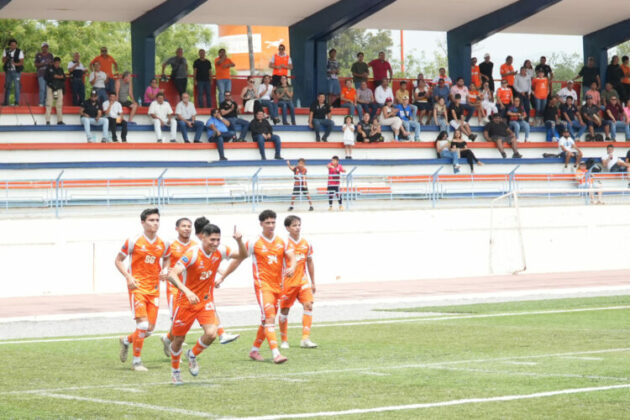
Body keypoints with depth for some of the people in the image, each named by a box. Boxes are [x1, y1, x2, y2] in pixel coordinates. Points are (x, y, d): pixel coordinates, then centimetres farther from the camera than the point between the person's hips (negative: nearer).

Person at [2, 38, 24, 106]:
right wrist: (6, 58, -17)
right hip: (8, 71, 3)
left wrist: (15, 64, -27)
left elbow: (22, 62, -8)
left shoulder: (19, 52, -5)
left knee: (17, 87, -9)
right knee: (7, 87, 5)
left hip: (16, 72, -3)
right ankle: (6, 103, 10)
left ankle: (17, 102, -5)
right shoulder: (5, 51, 6)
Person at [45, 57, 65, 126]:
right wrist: (54, 77, -14)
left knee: (59, 105, 1)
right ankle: (47, 121, -9)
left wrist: (61, 77, -9)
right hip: (50, 88, -4)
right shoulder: (49, 69, 4)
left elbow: (64, 78, 12)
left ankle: (60, 121, 6)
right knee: (49, 104, -8)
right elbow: (46, 77, -6)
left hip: (59, 88, 4)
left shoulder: (61, 70, 16)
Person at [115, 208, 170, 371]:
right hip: (137, 287, -5)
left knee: (150, 328, 3)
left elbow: (167, 259, 24)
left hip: (154, 288, 5)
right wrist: (128, 277, -14)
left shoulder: (163, 244, 5)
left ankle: (126, 340, 33)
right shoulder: (134, 242, -8)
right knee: (143, 324, -15)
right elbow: (118, 260, 0)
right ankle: (136, 361, -1)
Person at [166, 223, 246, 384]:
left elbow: (242, 256, 6)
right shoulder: (192, 254, -24)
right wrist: (186, 291, -48)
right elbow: (172, 274, -33)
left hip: (206, 300, 4)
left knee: (211, 333, -18)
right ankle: (175, 370, 34)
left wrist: (239, 241, -15)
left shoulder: (220, 251, -7)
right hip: (187, 301, -3)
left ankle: (193, 355, 14)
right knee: (179, 339, 7)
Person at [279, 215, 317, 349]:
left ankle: (305, 339, -10)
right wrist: (279, 282, -17)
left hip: (303, 280, 3)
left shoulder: (306, 243, 5)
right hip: (287, 281, -3)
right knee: (284, 309, 4)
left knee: (308, 305, -12)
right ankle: (284, 341, 17)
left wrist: (313, 282, 17)